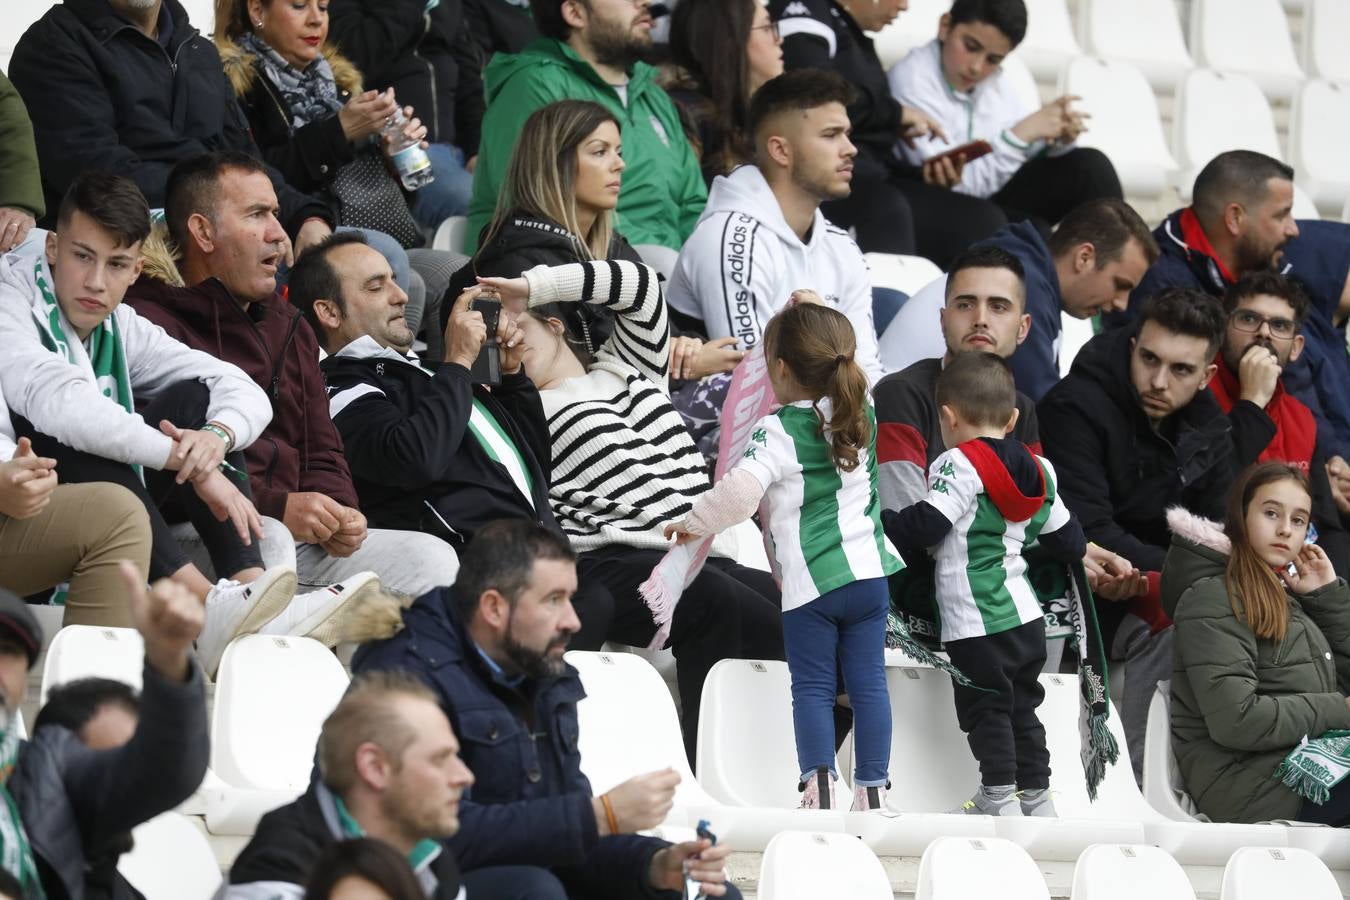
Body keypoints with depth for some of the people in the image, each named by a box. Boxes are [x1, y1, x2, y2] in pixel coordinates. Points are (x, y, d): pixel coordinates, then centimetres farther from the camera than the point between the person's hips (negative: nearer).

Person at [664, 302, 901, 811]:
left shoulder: (778, 432, -11)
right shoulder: (862, 417, 6)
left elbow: (738, 492, -22)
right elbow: (859, 370, 31)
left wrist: (695, 524, -6)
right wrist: (818, 322, 34)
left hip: (810, 580, -5)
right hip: (869, 572, 5)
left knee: (812, 687, 2)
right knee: (868, 682, 7)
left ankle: (819, 784, -11)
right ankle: (873, 788, 8)